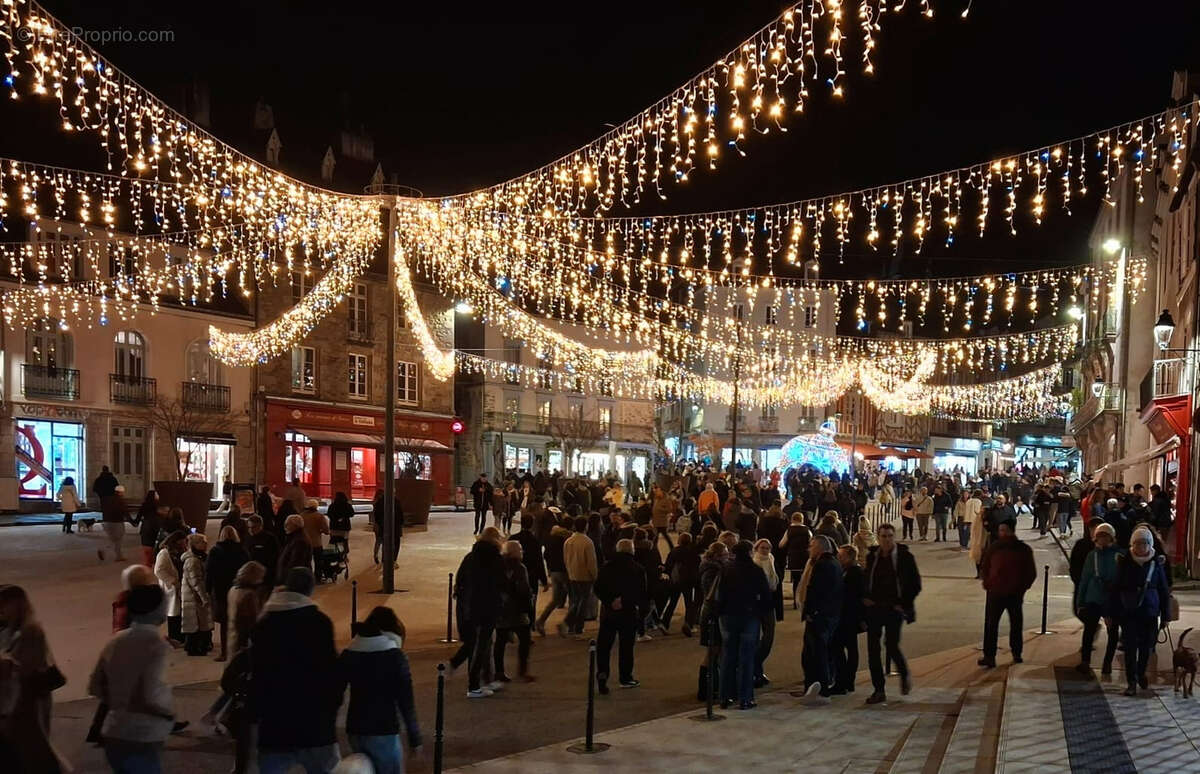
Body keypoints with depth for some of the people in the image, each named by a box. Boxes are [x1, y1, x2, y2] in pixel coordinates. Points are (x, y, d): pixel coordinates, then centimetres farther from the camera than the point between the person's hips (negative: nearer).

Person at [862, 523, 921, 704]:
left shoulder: (905, 556, -4)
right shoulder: (872, 557, 6)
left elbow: (916, 584, -1)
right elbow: (864, 579, 20)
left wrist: (904, 603, -6)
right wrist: (864, 598, 5)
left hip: (894, 608, -4)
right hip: (874, 608, 4)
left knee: (892, 645, -10)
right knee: (872, 648, 0)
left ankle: (904, 674, 22)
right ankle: (879, 690, 8)